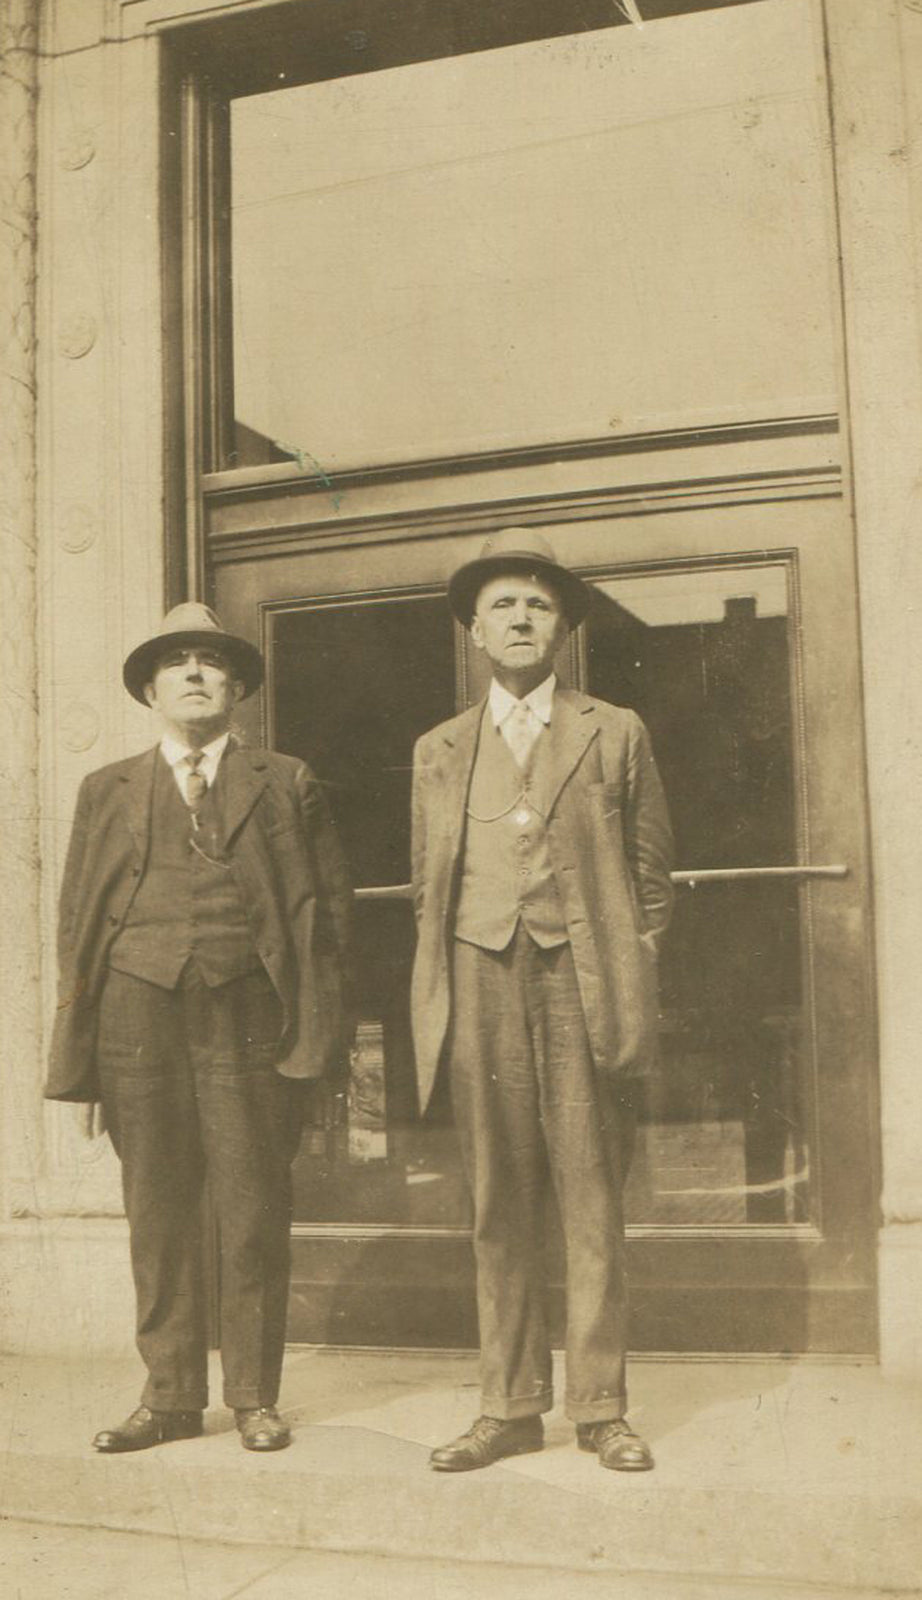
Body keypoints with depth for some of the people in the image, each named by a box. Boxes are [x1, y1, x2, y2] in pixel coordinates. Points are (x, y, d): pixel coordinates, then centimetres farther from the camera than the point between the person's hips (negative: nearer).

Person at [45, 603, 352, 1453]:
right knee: (157, 1215, 5)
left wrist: (320, 1029, -3)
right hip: (138, 1009, 2)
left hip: (246, 1013, -1)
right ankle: (171, 1396, 16)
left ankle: (255, 1396, 13)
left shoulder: (288, 785, 11)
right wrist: (78, 1050, 5)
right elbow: (77, 918, 14)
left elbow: (329, 905, 7)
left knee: (254, 1214, 0)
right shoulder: (107, 791, 16)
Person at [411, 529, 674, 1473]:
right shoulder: (439, 752, 17)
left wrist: (631, 985, 1)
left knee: (591, 1201, -1)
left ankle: (600, 1408, 8)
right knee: (499, 1203, 3)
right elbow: (426, 890, 16)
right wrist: (436, 1002, 6)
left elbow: (651, 875, 10)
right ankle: (510, 1406, 11)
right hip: (480, 979, 2)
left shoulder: (615, 735, 11)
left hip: (580, 978, -1)